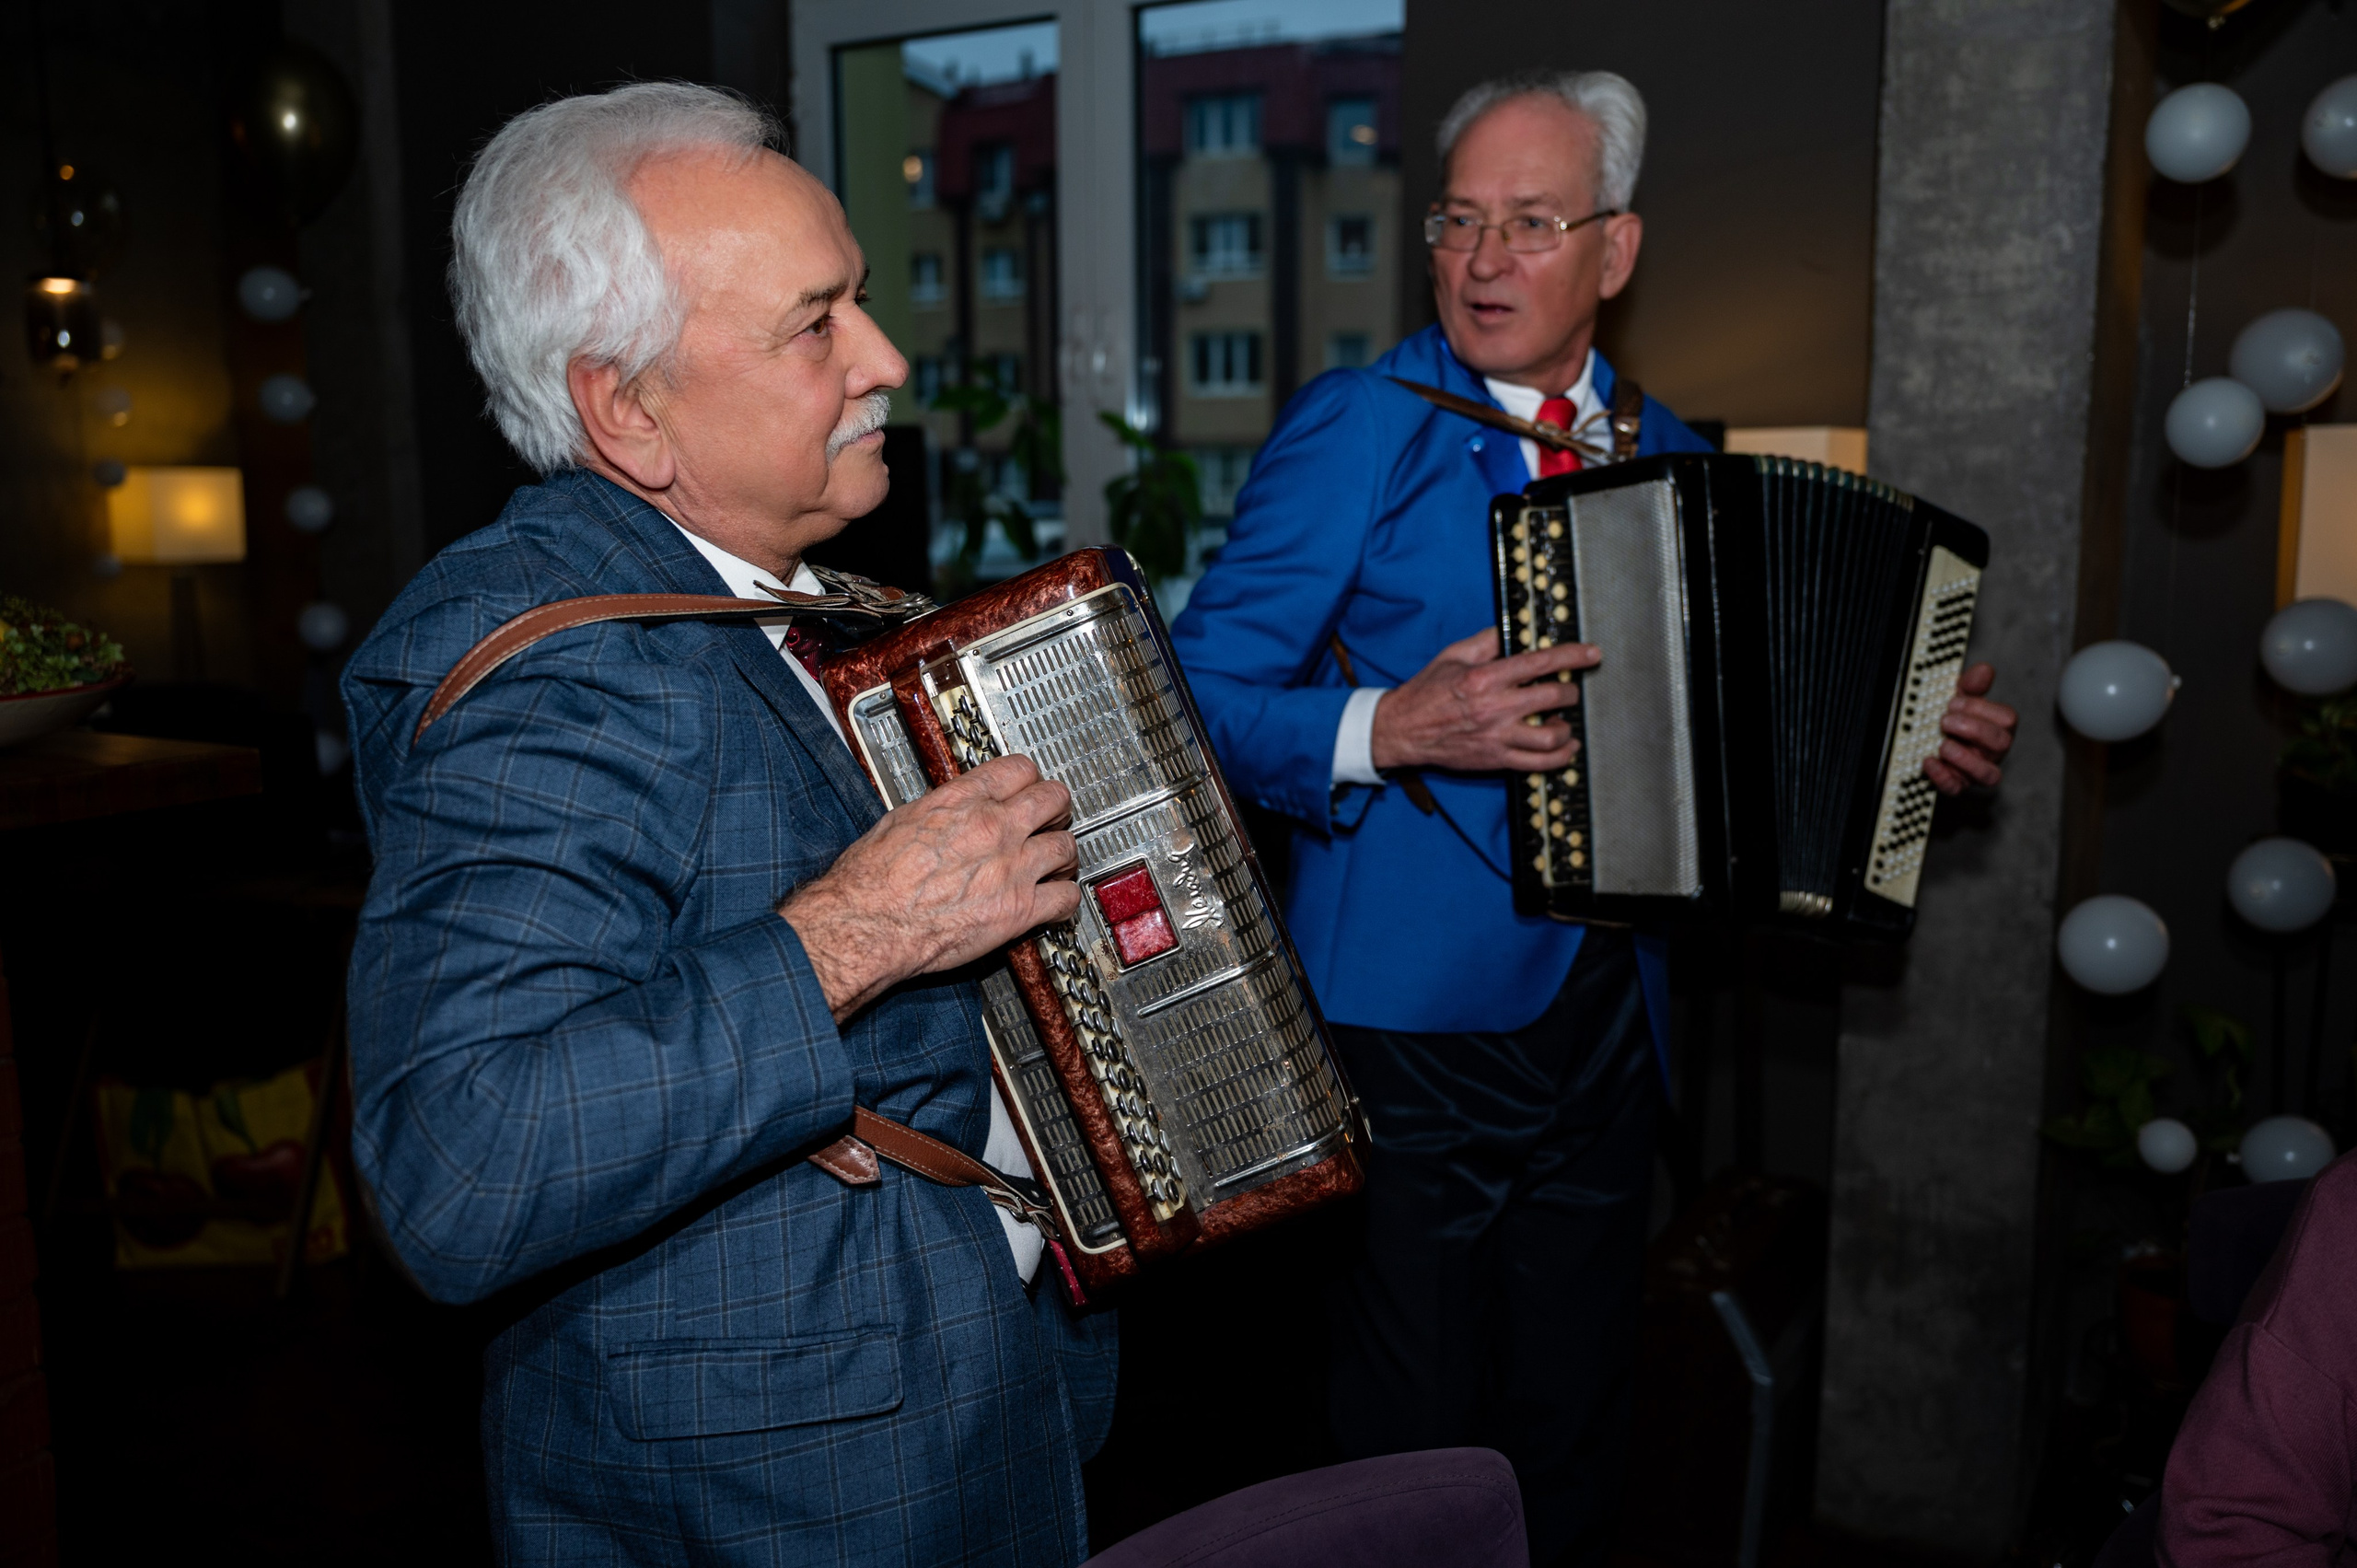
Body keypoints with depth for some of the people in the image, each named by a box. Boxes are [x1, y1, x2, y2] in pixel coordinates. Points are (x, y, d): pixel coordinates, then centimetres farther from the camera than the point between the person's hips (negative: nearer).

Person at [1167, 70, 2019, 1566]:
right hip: (1416, 1011, -5)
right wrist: (1391, 729, -27)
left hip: (1611, 1009, 5)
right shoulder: (1355, 429, -7)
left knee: (1574, 1413, 20)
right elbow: (1206, 692, -12)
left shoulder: (1666, 451, 10)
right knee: (1417, 1425, 8)